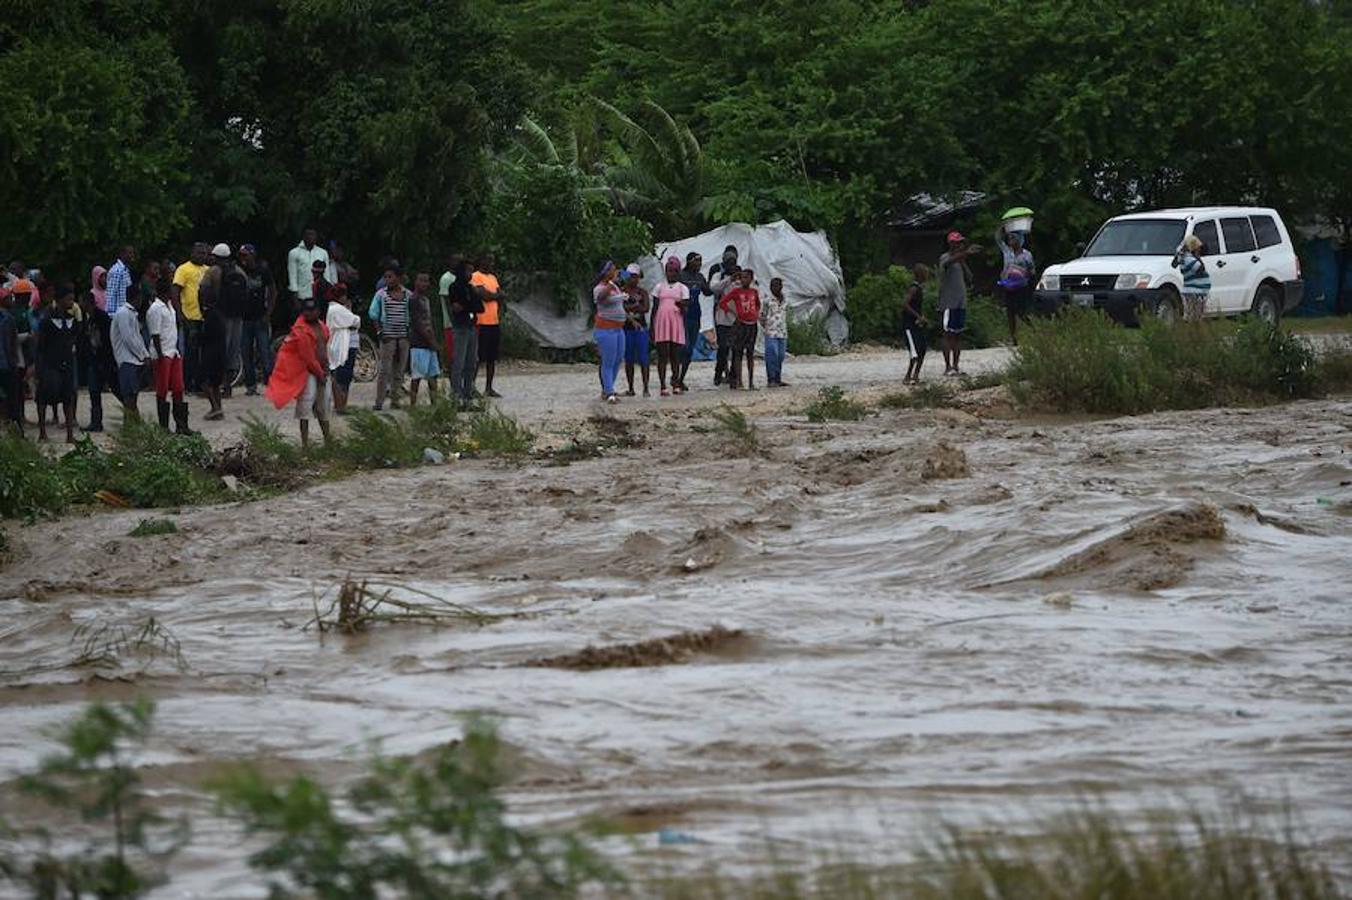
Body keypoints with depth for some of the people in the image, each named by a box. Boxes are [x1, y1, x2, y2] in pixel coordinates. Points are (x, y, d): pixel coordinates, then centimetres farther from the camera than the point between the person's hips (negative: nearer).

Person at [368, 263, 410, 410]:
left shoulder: (408, 295, 6)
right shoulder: (381, 294, 0)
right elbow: (373, 314, 3)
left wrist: (410, 331, 3)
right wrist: (379, 331, -5)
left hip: (404, 336, 3)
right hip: (388, 336, -3)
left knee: (399, 371, 7)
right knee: (385, 370, -8)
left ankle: (395, 399, 15)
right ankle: (379, 402, -7)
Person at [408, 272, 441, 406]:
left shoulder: (426, 299, 17)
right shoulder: (413, 300, -10)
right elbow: (417, 323, -15)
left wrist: (434, 340, 9)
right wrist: (430, 340, -13)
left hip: (429, 343, 9)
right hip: (418, 343, -9)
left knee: (433, 374, 7)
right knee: (417, 376, -7)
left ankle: (434, 402, 10)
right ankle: (413, 403, -4)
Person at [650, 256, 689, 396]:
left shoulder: (682, 288, 8)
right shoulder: (659, 287, 11)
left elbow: (685, 310, 2)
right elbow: (654, 309, 12)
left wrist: (681, 306, -22)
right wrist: (652, 328, 7)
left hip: (676, 325, 0)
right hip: (661, 325, 0)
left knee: (675, 356, 2)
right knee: (662, 355, -3)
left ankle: (676, 384, 9)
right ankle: (663, 386, -3)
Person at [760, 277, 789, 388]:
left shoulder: (785, 302, 12)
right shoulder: (767, 301, -2)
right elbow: (761, 315, 2)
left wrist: (786, 330, 15)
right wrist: (764, 329, -6)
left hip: (783, 333, 5)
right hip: (771, 333, -5)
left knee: (780, 357, 6)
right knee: (772, 356, -11)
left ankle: (778, 379, 13)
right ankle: (771, 380, -9)